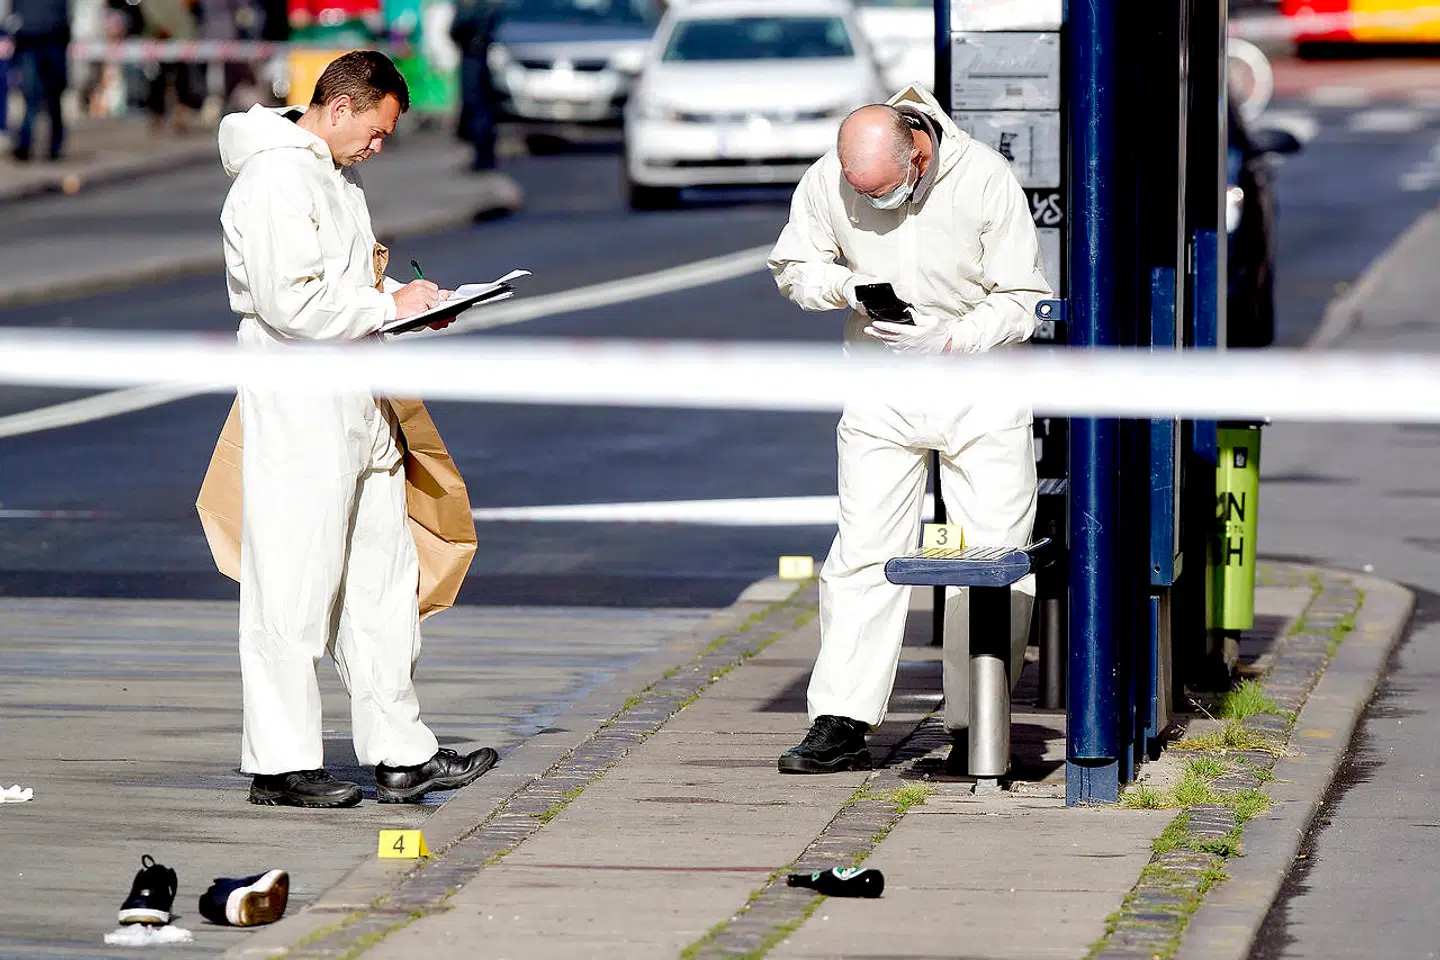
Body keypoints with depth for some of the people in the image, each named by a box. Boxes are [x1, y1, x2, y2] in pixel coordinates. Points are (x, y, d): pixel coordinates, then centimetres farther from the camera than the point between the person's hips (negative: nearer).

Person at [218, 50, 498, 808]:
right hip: (298, 409, -10)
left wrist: (407, 297, 8)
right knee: (295, 584, -5)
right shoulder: (275, 178, -15)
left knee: (382, 576, 12)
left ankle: (401, 753, 18)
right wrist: (389, 306, -15)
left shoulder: (337, 177, 16)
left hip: (359, 404, 10)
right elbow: (291, 302, -23)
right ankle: (279, 764, 2)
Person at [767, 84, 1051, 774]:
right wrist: (847, 285, -13)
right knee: (864, 552, -6)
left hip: (979, 386, -1)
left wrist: (952, 341, -22)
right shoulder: (826, 182, -7)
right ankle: (840, 724, -4)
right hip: (880, 393, 1)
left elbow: (1022, 299, -8)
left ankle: (977, 728, 5)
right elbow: (792, 268, 8)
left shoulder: (987, 180, -13)